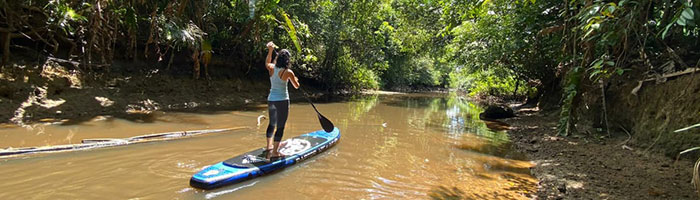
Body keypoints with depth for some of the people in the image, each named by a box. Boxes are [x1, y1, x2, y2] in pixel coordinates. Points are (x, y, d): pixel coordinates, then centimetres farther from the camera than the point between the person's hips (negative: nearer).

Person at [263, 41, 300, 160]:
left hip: (271, 100, 6)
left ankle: (269, 147, 31)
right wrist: (295, 80, 21)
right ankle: (274, 153, 3)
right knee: (280, 127, 1)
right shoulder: (288, 72, -12)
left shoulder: (271, 68, 0)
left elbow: (267, 63, 25)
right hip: (282, 101, -6)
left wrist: (270, 50, 21)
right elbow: (296, 86, 0)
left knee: (272, 124, 22)